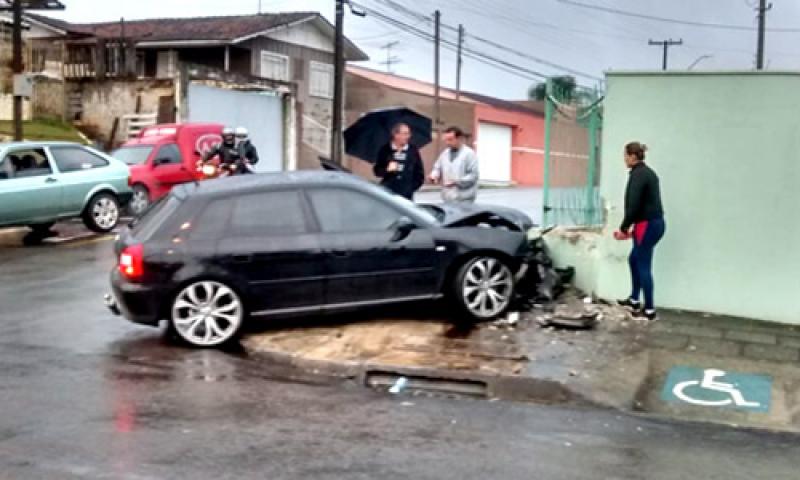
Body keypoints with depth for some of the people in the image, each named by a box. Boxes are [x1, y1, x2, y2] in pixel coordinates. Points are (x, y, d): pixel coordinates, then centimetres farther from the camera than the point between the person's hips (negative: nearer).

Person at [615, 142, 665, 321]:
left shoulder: (637, 175, -15)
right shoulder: (647, 172, 15)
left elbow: (633, 204, -20)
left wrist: (624, 228, -8)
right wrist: (632, 227, 19)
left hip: (648, 225, -10)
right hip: (654, 222, 10)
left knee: (643, 266, -2)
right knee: (634, 259, 21)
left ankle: (649, 310, 5)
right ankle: (634, 300, 31)